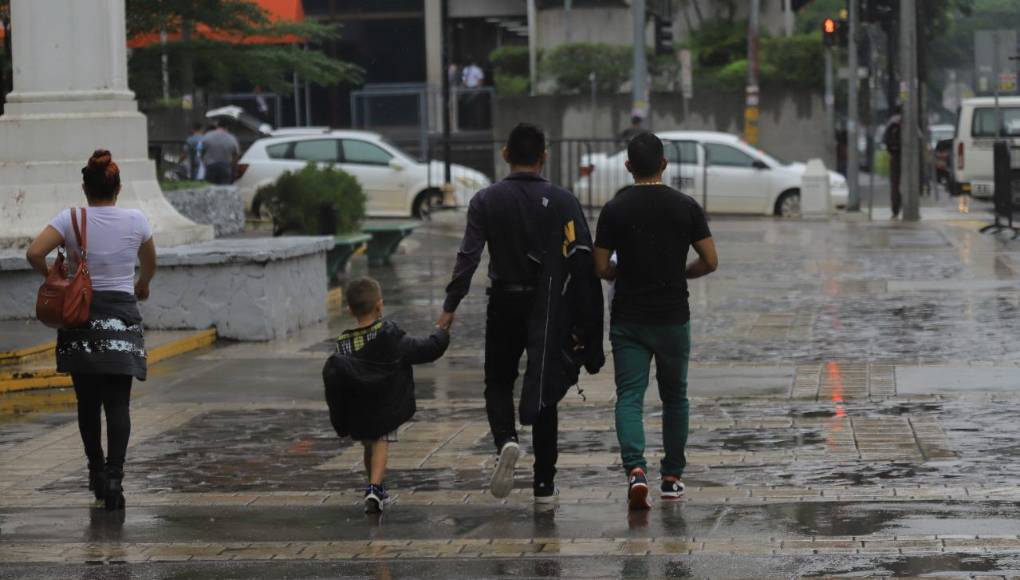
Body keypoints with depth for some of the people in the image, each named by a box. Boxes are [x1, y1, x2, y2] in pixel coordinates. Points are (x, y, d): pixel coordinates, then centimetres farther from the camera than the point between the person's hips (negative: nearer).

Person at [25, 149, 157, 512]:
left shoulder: (71, 219, -5)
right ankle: (113, 475, -16)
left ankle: (96, 470, 23)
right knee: (118, 403, -2)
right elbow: (150, 264, 17)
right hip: (122, 315, 0)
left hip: (81, 315, 1)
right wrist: (141, 285, 38)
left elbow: (34, 253, -16)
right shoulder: (136, 221, -1)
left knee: (87, 401, 14)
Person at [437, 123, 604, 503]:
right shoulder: (562, 201, -3)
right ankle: (544, 484, 10)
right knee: (544, 392, 9)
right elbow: (583, 261, -7)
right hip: (549, 310, 0)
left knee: (498, 384, 16)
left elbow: (468, 257, -10)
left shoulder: (487, 201, -3)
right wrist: (585, 325, -3)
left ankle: (505, 440, -15)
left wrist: (450, 307, -7)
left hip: (504, 304, 0)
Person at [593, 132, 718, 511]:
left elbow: (600, 268, -4)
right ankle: (672, 476, 21)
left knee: (629, 396, -2)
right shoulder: (686, 207, -3)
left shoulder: (615, 210, -5)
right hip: (673, 318, 1)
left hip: (628, 320, -1)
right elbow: (710, 262, -4)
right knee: (674, 397, 16)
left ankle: (635, 469, -23)